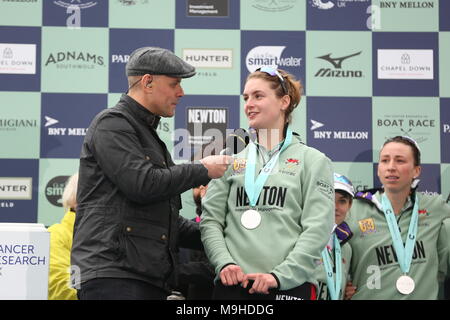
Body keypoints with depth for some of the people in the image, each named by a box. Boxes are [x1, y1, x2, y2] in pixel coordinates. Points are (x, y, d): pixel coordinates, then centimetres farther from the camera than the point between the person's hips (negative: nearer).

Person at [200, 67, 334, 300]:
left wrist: (280, 276, -14)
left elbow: (317, 229, -4)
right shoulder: (232, 161, 14)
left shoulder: (313, 161, 5)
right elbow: (211, 219, 8)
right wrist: (224, 263, -9)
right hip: (231, 283, 2)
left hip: (291, 285, -2)